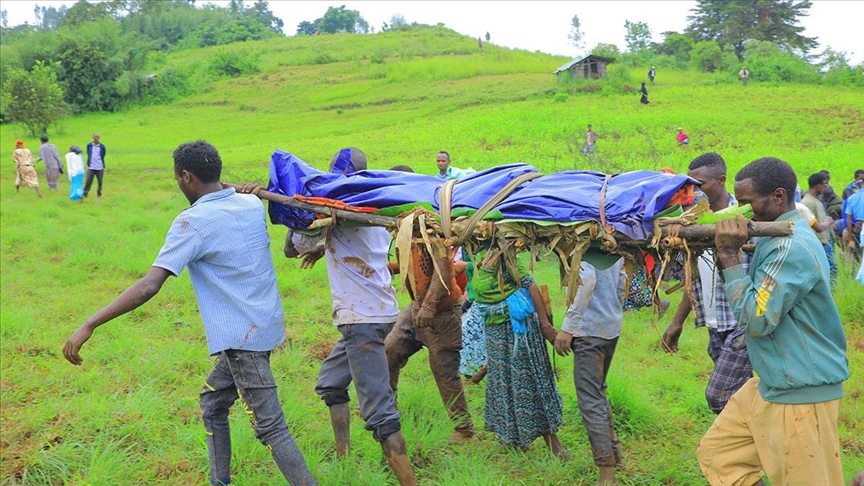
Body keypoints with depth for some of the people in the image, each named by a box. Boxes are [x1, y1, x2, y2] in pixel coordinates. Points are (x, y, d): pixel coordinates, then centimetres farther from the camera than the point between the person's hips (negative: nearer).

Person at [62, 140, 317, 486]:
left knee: (269, 427, -4)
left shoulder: (192, 222, -17)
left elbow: (149, 286, -25)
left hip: (242, 337, -9)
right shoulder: (253, 205, 3)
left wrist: (89, 325, -23)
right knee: (212, 403, 22)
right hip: (264, 325, 9)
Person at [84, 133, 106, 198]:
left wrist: (104, 167, 10)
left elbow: (103, 157, 9)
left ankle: (99, 193, 24)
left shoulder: (102, 146, 0)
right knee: (88, 181, -7)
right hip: (91, 167, 0)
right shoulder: (89, 145, 3)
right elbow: (88, 155, 13)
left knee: (100, 181, 7)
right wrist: (88, 165, 12)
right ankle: (85, 193, -1)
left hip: (99, 167, 0)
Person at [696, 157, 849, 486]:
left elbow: (756, 320, -24)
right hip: (770, 386, 10)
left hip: (800, 396, -10)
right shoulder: (777, 237, 8)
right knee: (716, 453, 13)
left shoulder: (793, 246, -23)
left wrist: (729, 256, -21)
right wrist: (730, 251, 3)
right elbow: (760, 299, 18)